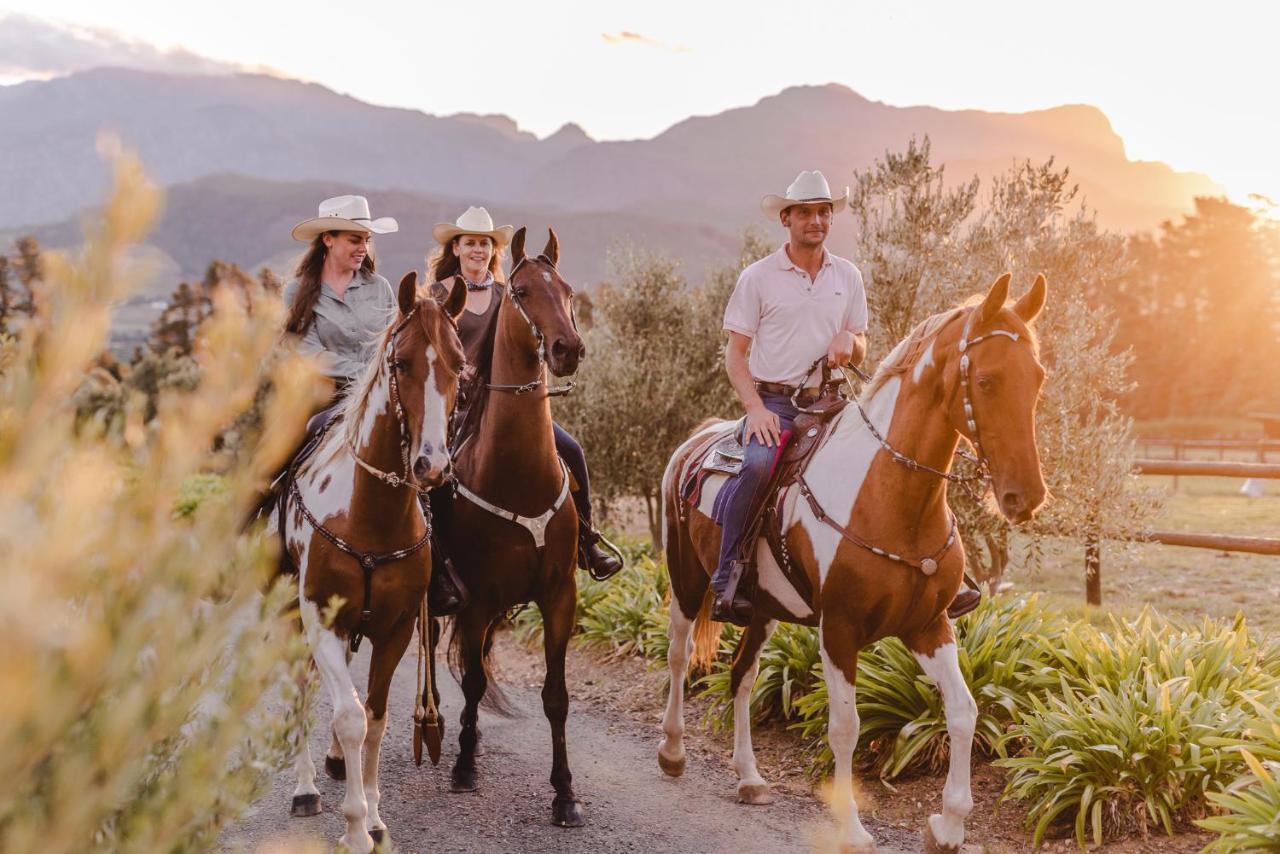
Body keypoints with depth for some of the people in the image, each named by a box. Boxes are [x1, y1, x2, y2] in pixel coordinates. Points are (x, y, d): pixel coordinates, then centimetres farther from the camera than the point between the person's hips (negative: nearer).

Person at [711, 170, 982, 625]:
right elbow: (735, 353, -1)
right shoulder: (758, 277, 0)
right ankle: (727, 581, -25)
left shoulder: (848, 276, 11)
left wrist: (849, 341, -8)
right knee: (759, 465, -34)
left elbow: (861, 352, 17)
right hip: (773, 402, -4)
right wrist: (755, 408, -16)